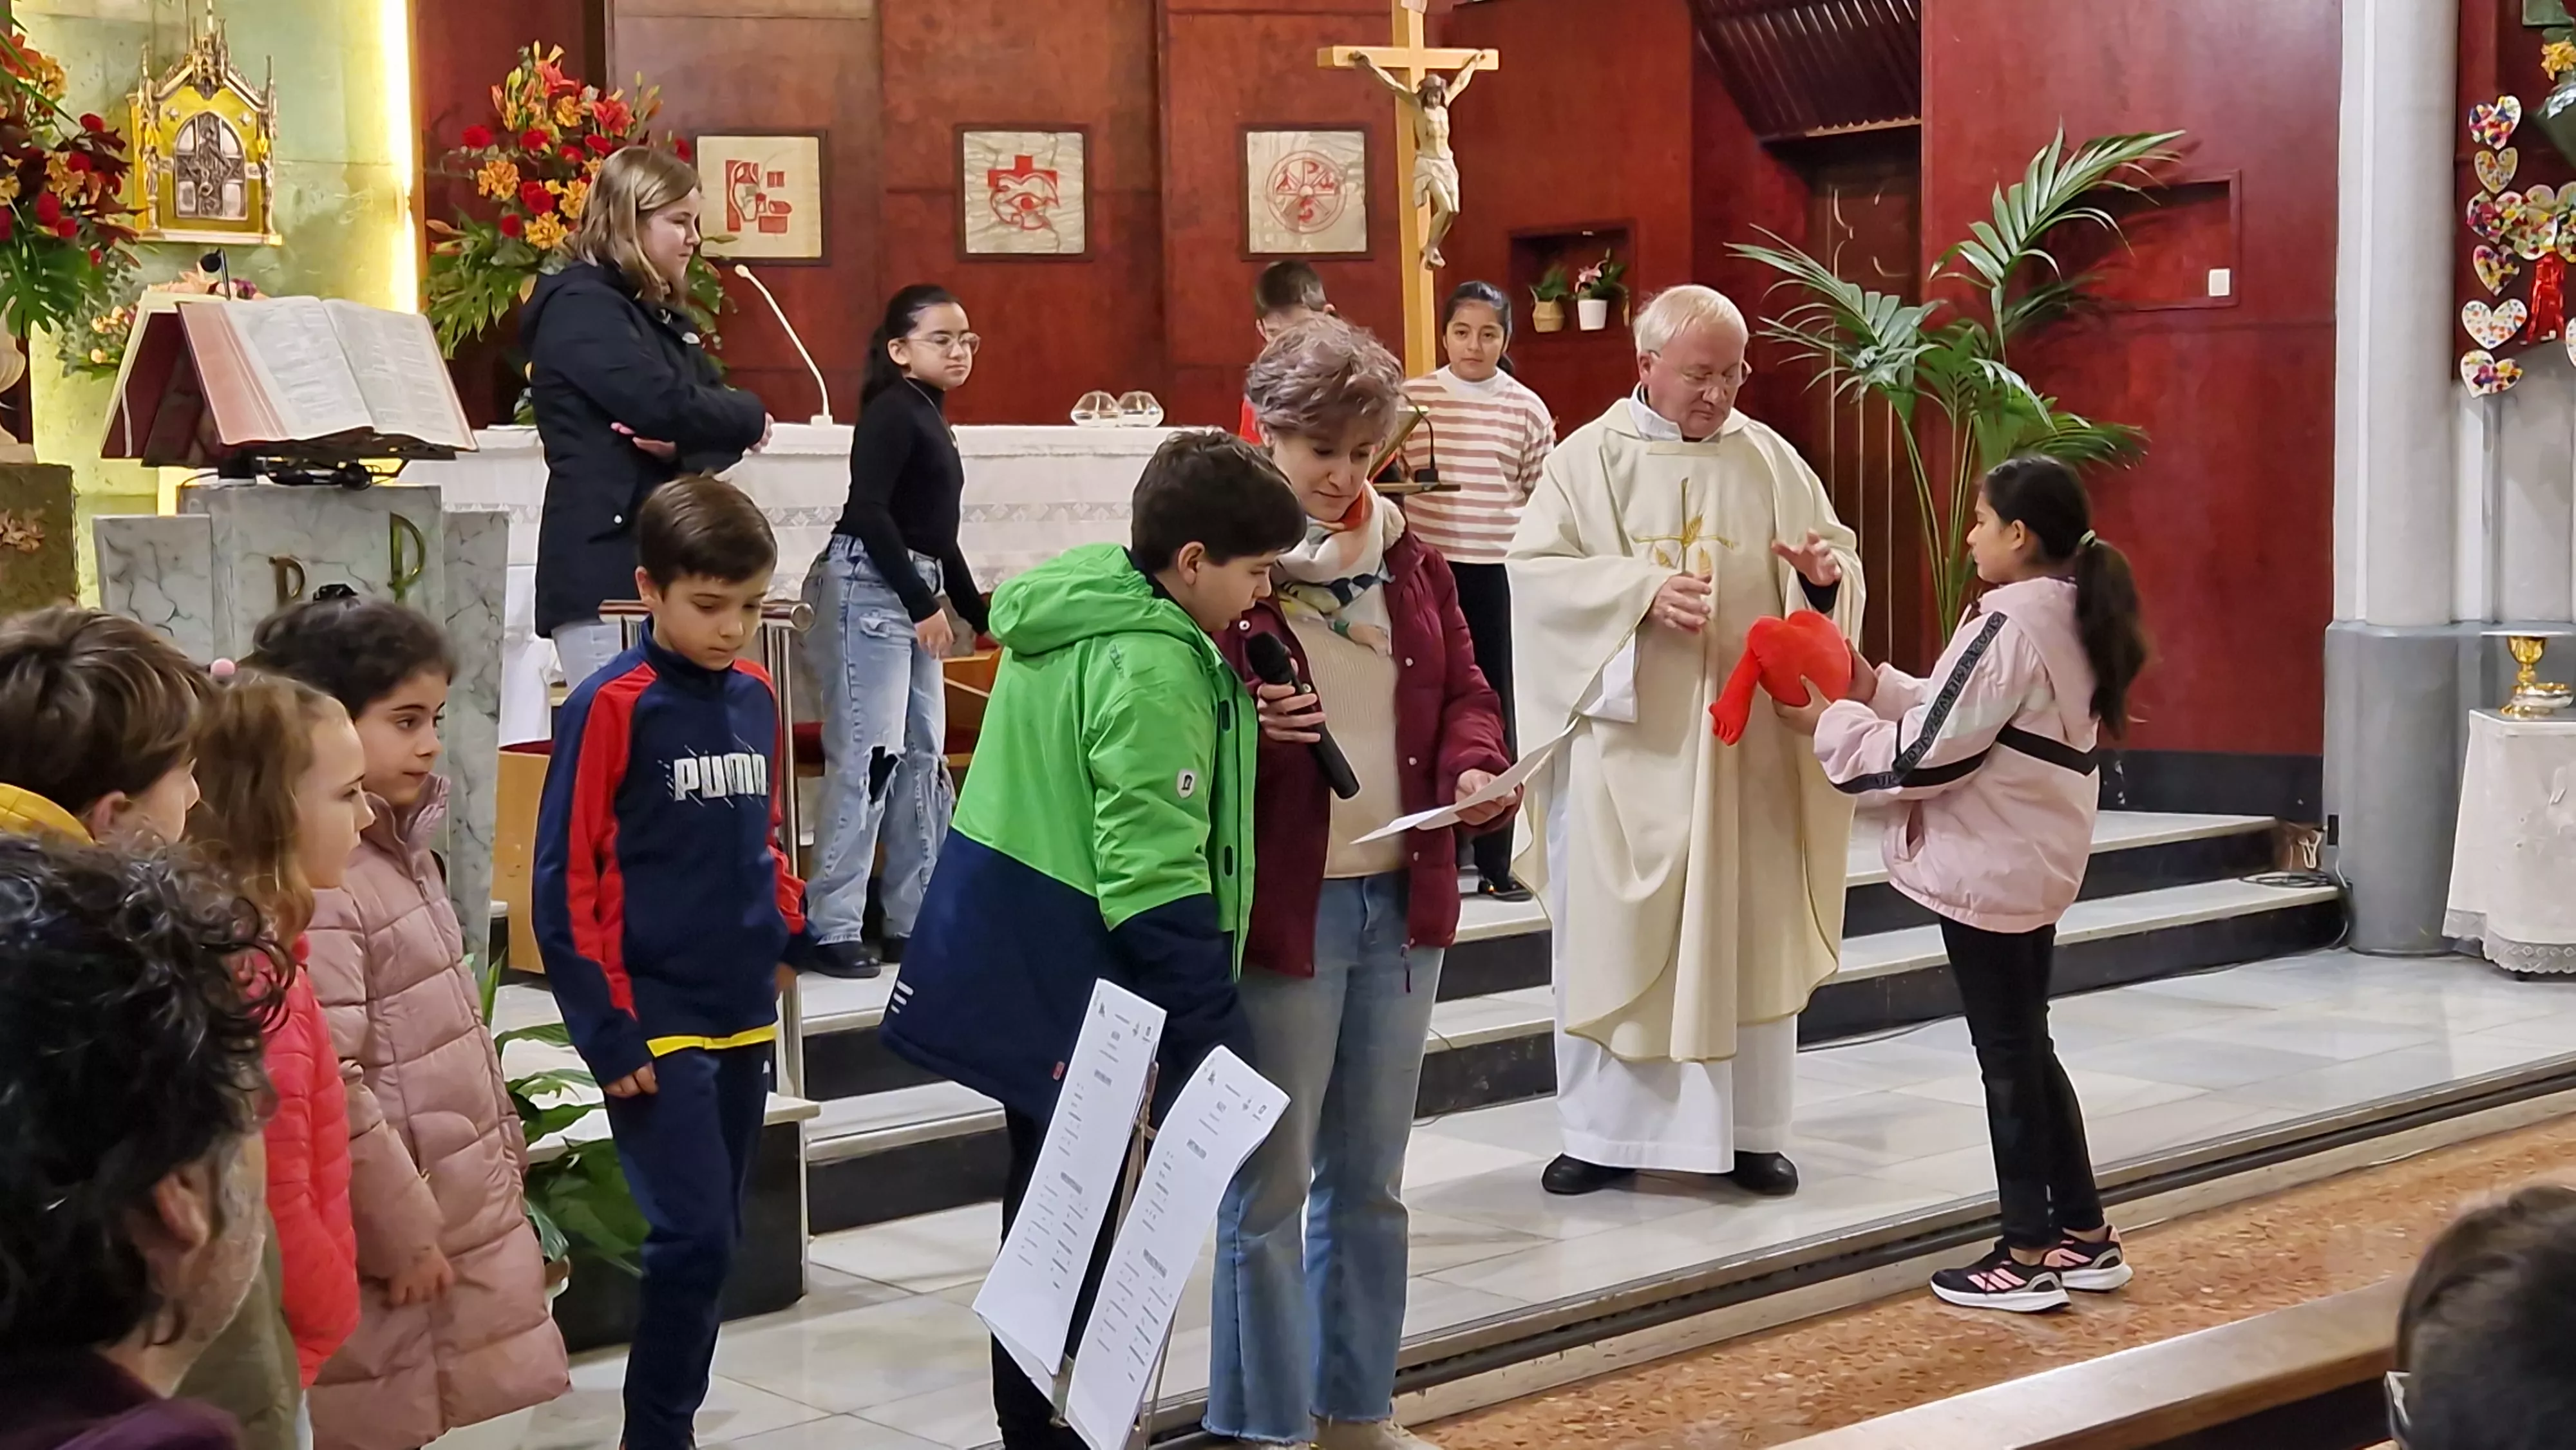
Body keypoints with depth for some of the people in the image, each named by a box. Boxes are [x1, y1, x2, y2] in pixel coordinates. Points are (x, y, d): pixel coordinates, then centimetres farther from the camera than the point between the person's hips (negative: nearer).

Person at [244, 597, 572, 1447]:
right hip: (394, 1235, -9)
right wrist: (401, 1232, -17)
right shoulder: (315, 884, -21)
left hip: (467, 1214, 9)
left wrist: (499, 1159, 19)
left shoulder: (400, 849, 10)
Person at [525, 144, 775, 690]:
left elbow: (713, 405, 13)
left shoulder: (660, 316, 21)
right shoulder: (581, 307, -8)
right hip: (605, 572, -8)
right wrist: (750, 417, -1)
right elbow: (665, 405, -20)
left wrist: (688, 445, -11)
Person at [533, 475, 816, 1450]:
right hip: (655, 1023, -6)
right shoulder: (612, 707, -10)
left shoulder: (755, 696, 8)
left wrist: (799, 927, 2)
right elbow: (567, 884, -10)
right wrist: (605, 1033, -13)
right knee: (693, 1240, -11)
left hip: (745, 1015, 7)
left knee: (715, 1241, 12)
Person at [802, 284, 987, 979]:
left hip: (913, 596, 10)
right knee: (869, 756, -12)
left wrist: (980, 614, 25)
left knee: (924, 758, 10)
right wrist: (923, 603, -19)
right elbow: (869, 512, -18)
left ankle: (917, 919, 15)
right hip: (869, 588, -10)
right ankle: (832, 928, -11)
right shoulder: (892, 410, -8)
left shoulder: (929, 419, 19)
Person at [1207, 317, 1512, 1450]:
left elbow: (1463, 690, 13)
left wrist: (1474, 769, -7)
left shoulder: (1407, 559, 10)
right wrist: (1239, 727, -27)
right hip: (1280, 904, -6)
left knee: (1370, 1177, 16)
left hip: (1402, 899, 6)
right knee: (1272, 1180, 0)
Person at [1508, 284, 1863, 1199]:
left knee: (1749, 929, 6)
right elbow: (1534, 568, -8)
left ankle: (1751, 1128, 17)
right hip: (1623, 741, -2)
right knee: (1610, 932, 2)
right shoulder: (1589, 459, -1)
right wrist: (1642, 590, -21)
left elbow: (1835, 558, 11)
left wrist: (1825, 570, -13)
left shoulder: (1770, 460, 7)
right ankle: (1606, 1133, 12)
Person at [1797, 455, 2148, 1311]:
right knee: (2028, 1052, 18)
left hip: (1990, 871, -9)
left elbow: (1931, 752, -20)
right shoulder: (2071, 618, 9)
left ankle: (2027, 1258, 9)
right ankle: (2084, 1236, 24)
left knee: (2009, 1058, 0)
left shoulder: (2008, 626, -21)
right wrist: (1874, 686, 7)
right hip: (2034, 864, 9)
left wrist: (1830, 724, -8)